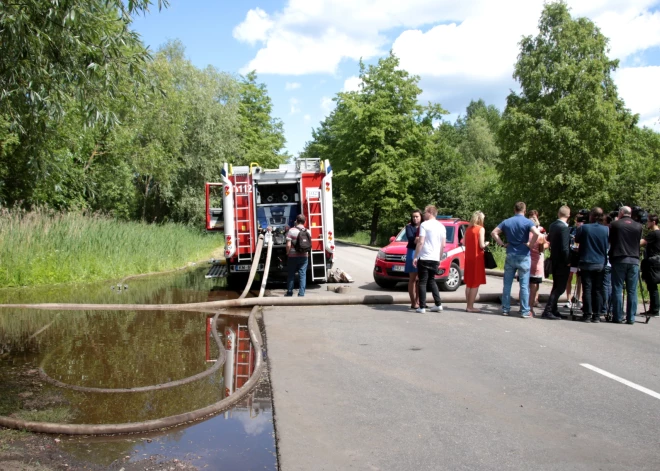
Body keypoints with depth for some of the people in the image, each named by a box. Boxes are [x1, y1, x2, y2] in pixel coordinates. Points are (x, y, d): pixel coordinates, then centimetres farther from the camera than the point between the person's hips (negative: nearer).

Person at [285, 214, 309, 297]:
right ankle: (301, 294, 2)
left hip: (293, 256, -2)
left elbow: (288, 245, -14)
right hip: (304, 256, 2)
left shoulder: (291, 230, -10)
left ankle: (289, 292, 20)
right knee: (302, 275, 4)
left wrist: (288, 253, 1)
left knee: (291, 274, 10)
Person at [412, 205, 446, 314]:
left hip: (424, 258, -6)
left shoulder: (424, 224, -7)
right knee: (431, 280, 18)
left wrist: (415, 257, -10)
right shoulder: (441, 226, 11)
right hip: (435, 259, 6)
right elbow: (443, 245, 11)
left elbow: (421, 242, -14)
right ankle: (438, 304, 12)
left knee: (422, 282, -1)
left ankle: (422, 307, -2)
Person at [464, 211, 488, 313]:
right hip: (477, 258, -7)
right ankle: (470, 307, -4)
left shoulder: (468, 229, 9)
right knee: (475, 284, -2)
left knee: (469, 283, 13)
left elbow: (464, 242, 7)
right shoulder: (481, 229, -9)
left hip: (468, 257, 7)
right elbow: (482, 245, -15)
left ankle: (469, 305, 18)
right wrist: (486, 244, 5)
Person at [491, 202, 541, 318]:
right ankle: (524, 311, 3)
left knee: (507, 284, 9)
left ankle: (505, 309, 13)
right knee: (524, 285, 2)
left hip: (510, 256, 3)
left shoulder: (507, 222, 5)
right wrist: (530, 244, -11)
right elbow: (537, 233, -23)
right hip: (523, 256, -3)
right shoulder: (527, 222, -7)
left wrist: (502, 243, 3)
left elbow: (494, 232, 1)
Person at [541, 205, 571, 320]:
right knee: (560, 288, -2)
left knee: (556, 287, 17)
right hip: (562, 262, -9)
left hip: (555, 260, 9)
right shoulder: (564, 228, -20)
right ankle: (547, 311, -5)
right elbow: (565, 247, -22)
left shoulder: (552, 225, 5)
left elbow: (549, 239, 18)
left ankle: (553, 310, 23)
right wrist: (568, 261, -13)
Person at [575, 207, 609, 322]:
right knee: (598, 290, 7)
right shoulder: (606, 230, -2)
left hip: (586, 263, -2)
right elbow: (608, 243, 11)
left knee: (587, 289, 1)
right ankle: (596, 315, 8)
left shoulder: (583, 228, -8)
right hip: (600, 264, 2)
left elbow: (577, 240, 7)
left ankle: (587, 315, -2)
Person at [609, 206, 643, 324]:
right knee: (632, 291, 5)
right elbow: (639, 240, 16)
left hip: (619, 260, -2)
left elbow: (609, 240, 6)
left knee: (617, 289, 3)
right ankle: (631, 318, 6)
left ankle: (617, 317, 3)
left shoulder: (615, 225, -2)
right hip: (634, 260, 2)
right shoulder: (638, 226, 5)